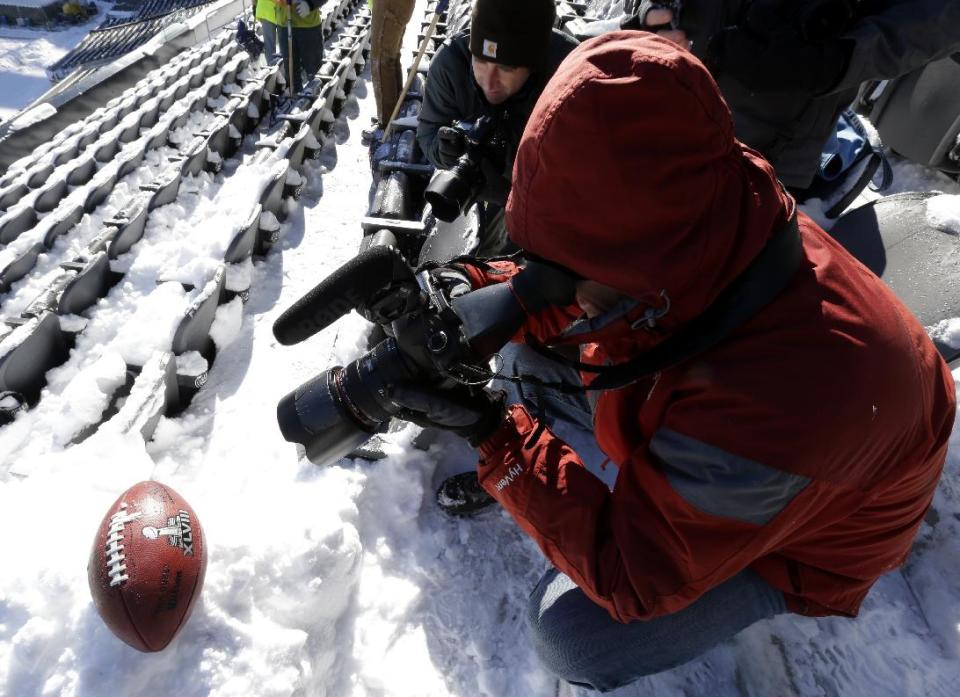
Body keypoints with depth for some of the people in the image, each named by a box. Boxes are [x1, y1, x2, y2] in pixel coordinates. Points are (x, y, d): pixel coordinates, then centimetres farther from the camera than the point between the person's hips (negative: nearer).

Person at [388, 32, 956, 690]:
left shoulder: (761, 418, -47)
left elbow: (632, 580, -32)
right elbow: (566, 305, -8)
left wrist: (496, 439, -38)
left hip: (798, 541, -6)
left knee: (574, 633, -19)